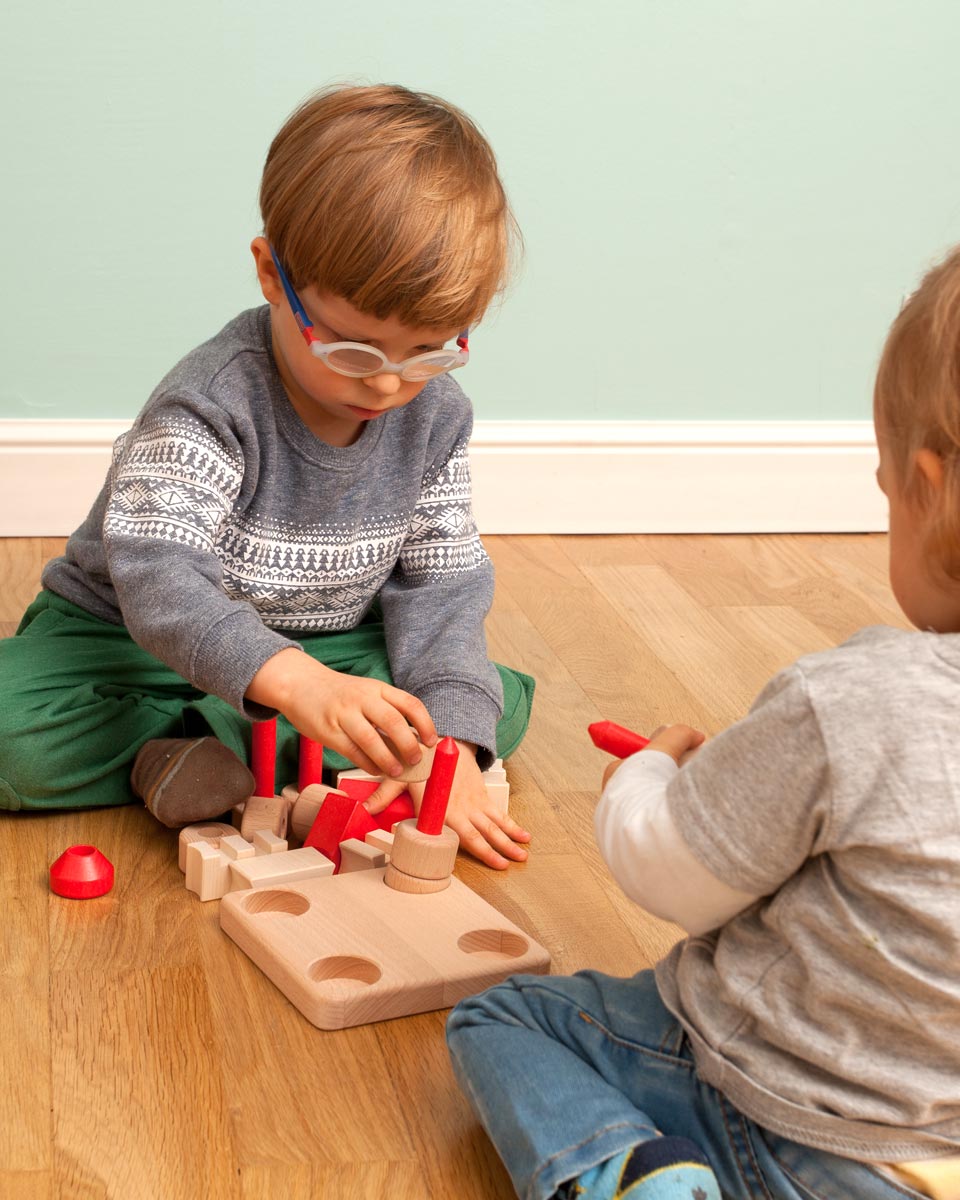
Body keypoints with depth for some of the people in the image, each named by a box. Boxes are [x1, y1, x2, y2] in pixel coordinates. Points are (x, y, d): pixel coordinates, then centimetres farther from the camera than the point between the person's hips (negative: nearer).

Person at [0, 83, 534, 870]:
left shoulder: (437, 416, -11)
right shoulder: (215, 401, -28)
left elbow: (440, 586, -9)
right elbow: (156, 575, -40)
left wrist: (449, 741, -25)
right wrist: (294, 680, -58)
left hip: (328, 647, 5)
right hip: (135, 642, -5)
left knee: (499, 703, -16)